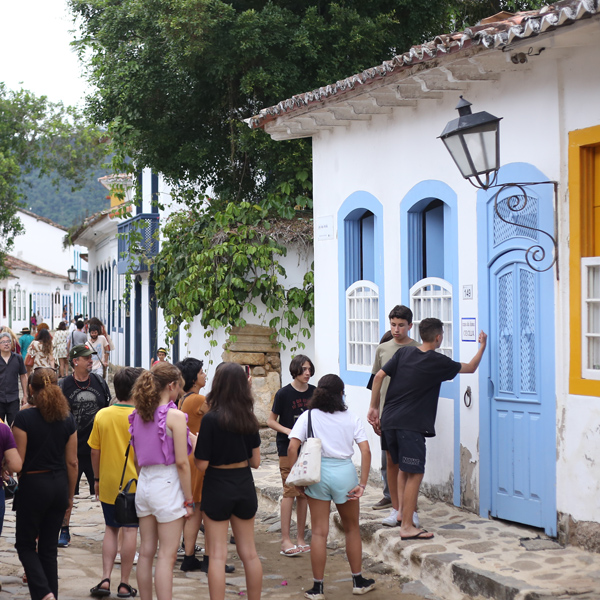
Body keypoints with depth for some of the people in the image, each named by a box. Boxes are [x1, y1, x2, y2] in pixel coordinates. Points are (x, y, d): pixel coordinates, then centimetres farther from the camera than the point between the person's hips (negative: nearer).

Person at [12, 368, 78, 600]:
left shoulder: (24, 418, -13)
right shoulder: (67, 420, 0)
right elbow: (72, 462, 4)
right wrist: (70, 494, 13)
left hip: (33, 484, -4)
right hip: (59, 485, 4)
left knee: (25, 544, 9)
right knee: (49, 546, 14)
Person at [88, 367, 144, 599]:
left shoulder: (102, 415, -2)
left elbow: (95, 451, 2)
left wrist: (97, 479, 13)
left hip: (108, 483, 3)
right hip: (133, 482, -3)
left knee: (111, 529, 15)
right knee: (130, 530, 5)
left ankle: (105, 579, 7)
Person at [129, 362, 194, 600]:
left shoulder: (138, 415, 6)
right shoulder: (175, 416, -13)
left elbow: (137, 458, 11)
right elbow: (182, 462, -14)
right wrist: (189, 500, -8)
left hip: (144, 483, 7)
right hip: (167, 485, -7)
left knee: (146, 552, 13)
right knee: (167, 556, -3)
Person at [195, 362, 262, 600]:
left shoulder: (211, 419, -16)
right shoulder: (249, 418, -1)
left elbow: (202, 464, -14)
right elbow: (255, 461, 4)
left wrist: (195, 442, 2)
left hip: (217, 487, -5)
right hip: (245, 487, 5)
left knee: (217, 555, 2)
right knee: (249, 553, 15)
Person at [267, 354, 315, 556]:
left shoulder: (314, 392, 4)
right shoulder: (284, 393, -7)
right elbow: (271, 421, -2)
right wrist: (288, 431, -15)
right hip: (287, 448, -4)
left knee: (304, 493, 7)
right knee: (290, 491, -9)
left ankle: (300, 539, 14)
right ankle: (285, 540, -6)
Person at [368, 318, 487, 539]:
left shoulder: (404, 352, 8)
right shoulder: (438, 362, -5)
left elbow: (379, 376, 5)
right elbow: (470, 368, 8)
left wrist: (373, 407, 11)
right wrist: (482, 346, 24)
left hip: (389, 420, 7)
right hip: (410, 425, -7)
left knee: (403, 468, 23)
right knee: (415, 474, -2)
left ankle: (402, 512, 26)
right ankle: (407, 527, -2)